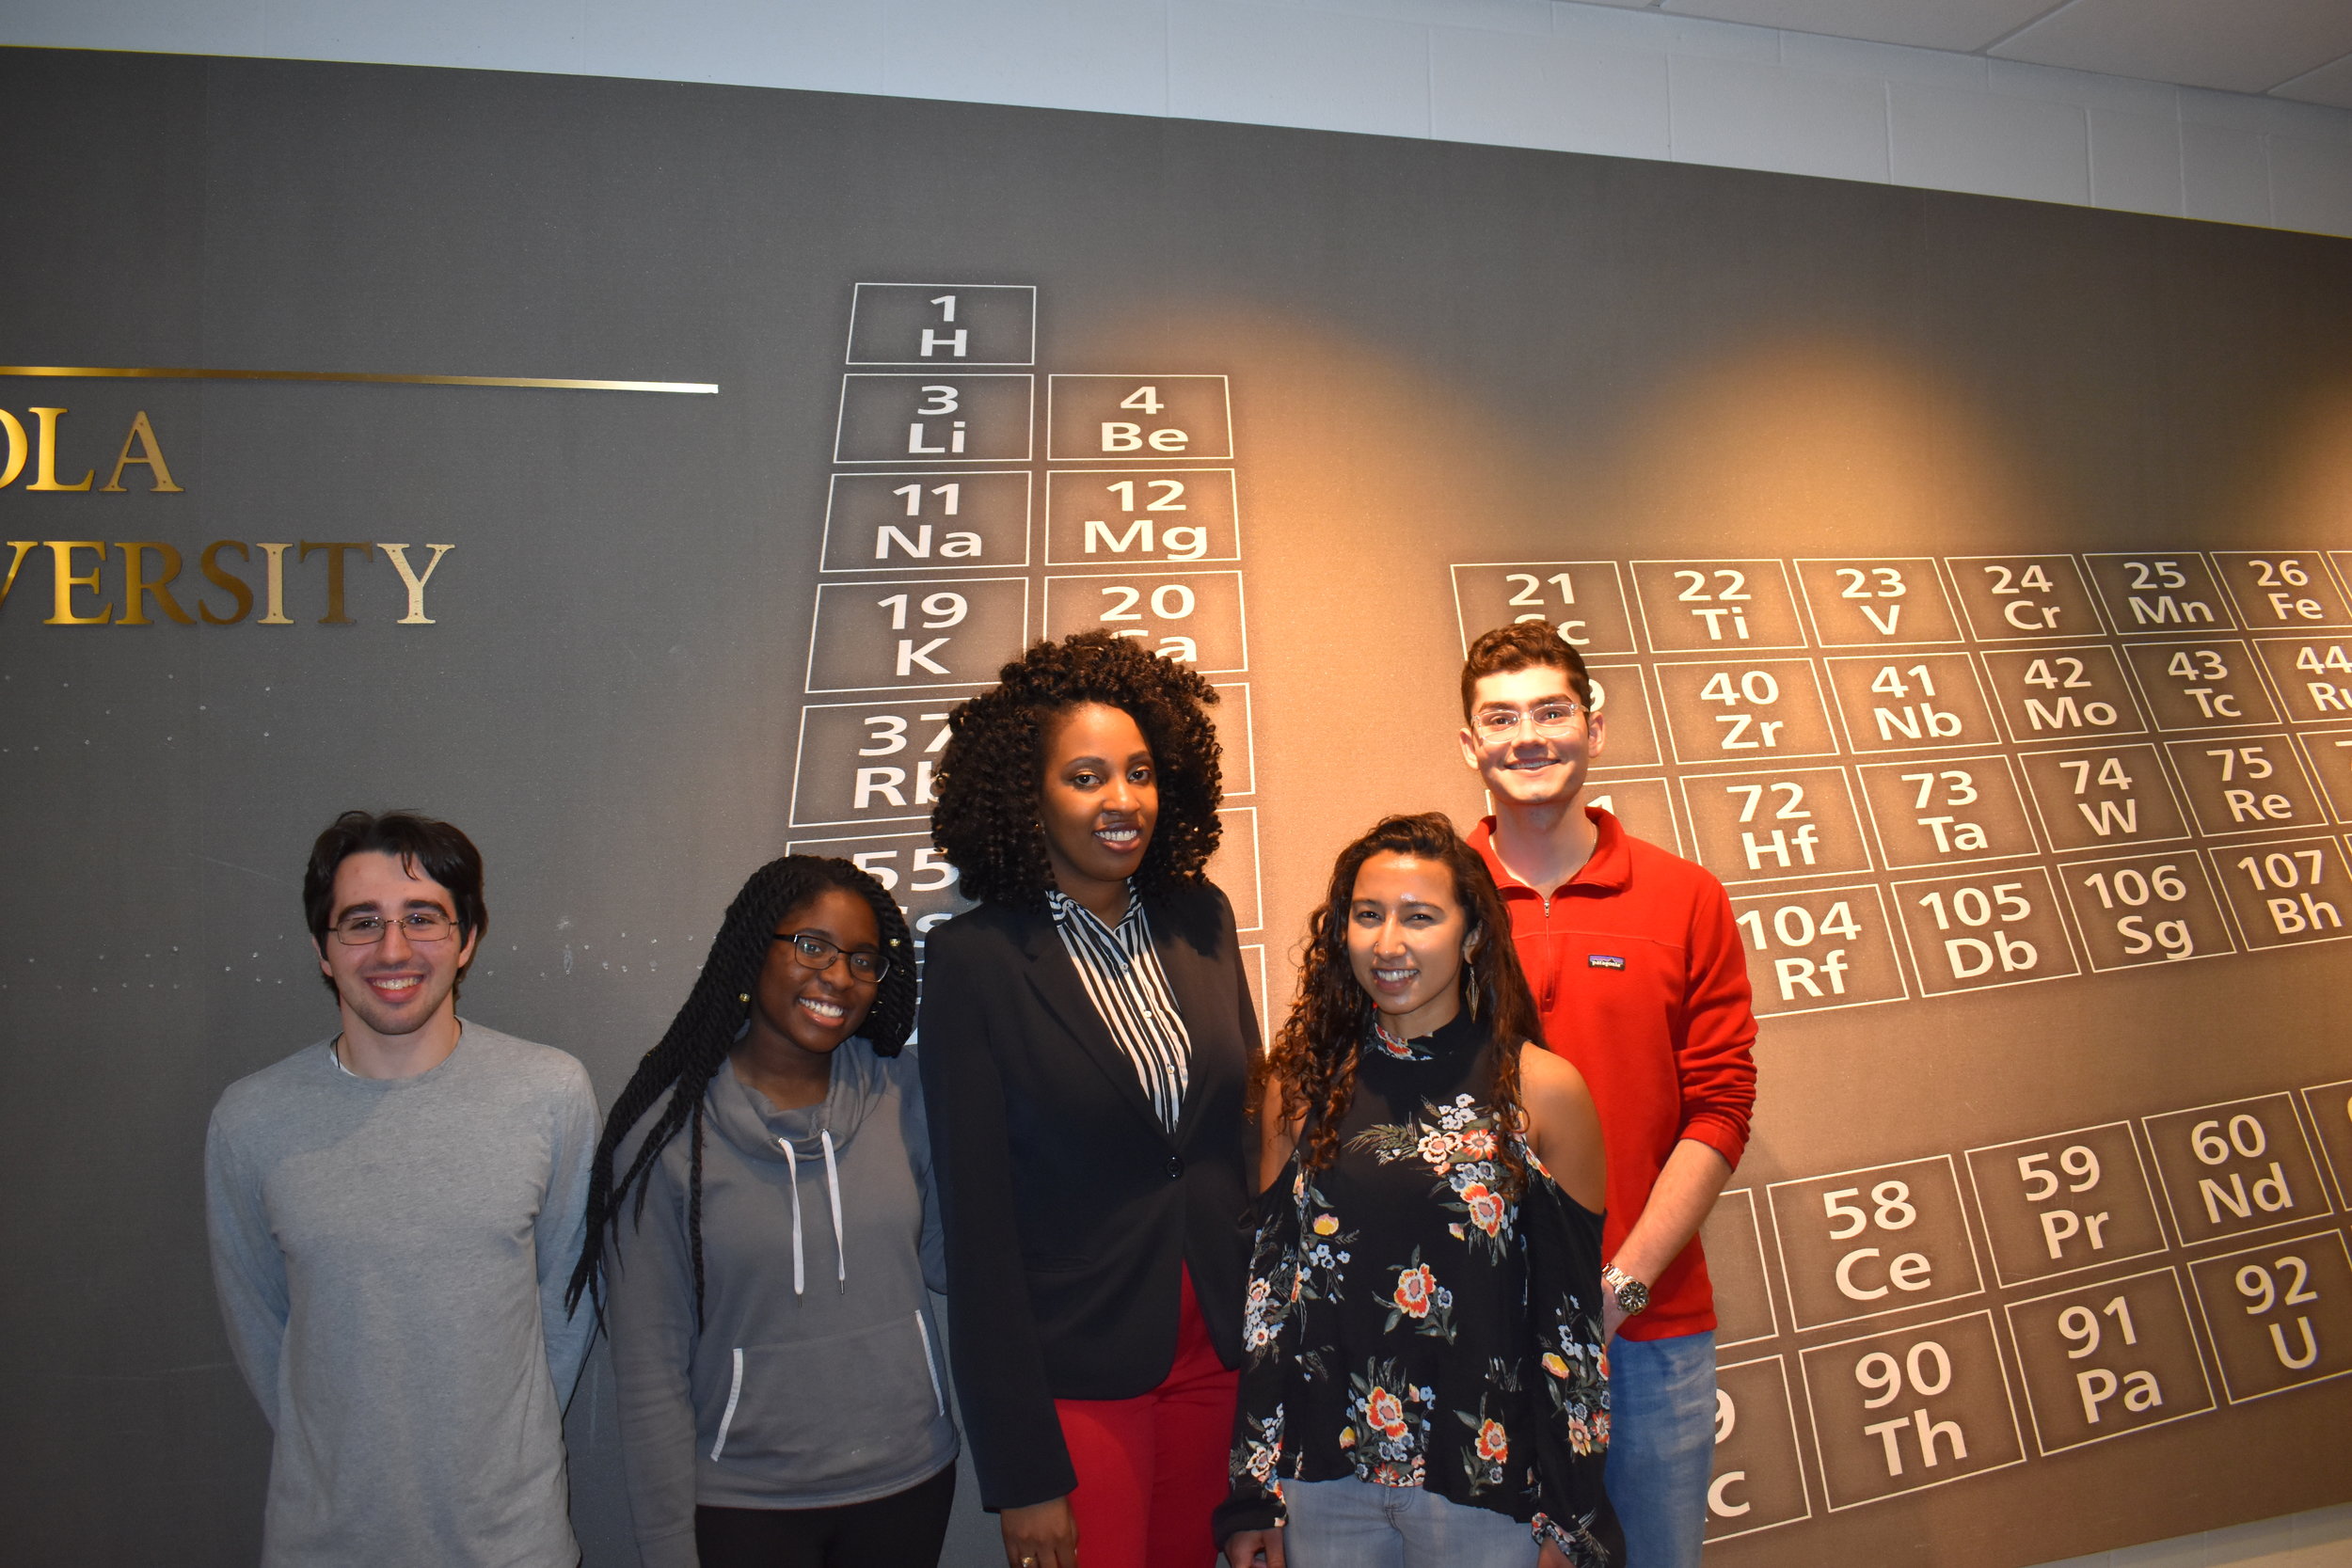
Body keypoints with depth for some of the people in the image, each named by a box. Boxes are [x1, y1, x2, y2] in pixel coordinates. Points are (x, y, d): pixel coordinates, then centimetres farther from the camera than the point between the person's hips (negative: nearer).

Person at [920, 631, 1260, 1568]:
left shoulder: (1200, 918, 0)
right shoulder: (975, 959, -13)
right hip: (1076, 1377, -4)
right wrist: (1023, 1475, -12)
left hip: (1218, 1351, 5)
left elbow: (1247, 1123, 8)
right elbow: (977, 1218, -13)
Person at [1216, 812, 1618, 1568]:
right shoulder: (1302, 1081, -2)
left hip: (1485, 1482, -2)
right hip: (1323, 1482, 2)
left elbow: (1574, 1315, -4)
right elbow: (1271, 1282, 2)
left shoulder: (1543, 1090, -8)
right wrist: (1254, 1494, 3)